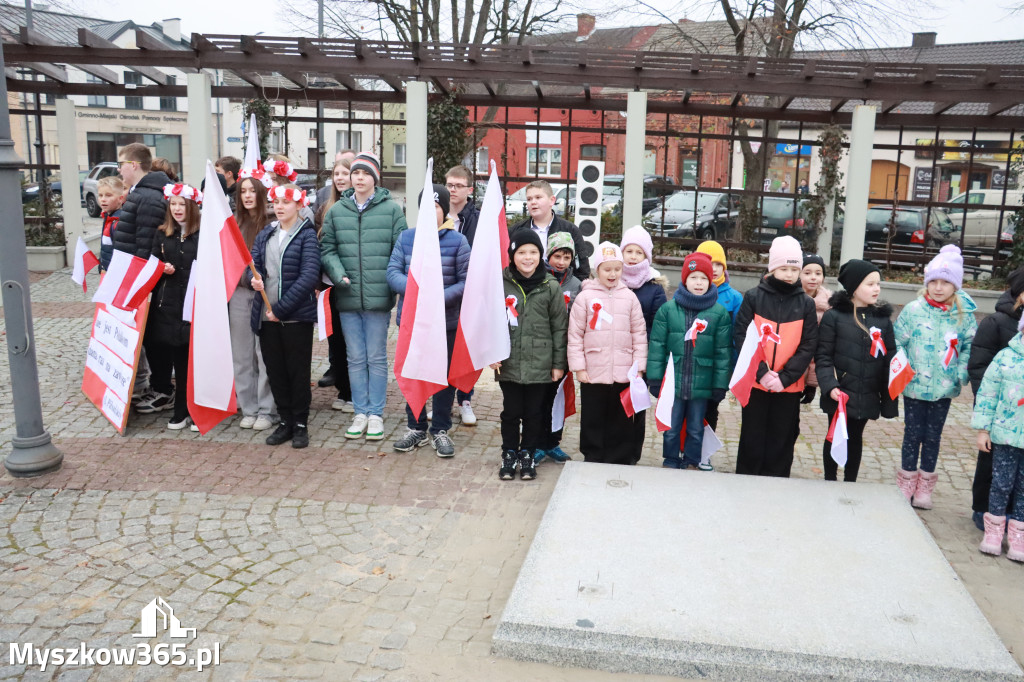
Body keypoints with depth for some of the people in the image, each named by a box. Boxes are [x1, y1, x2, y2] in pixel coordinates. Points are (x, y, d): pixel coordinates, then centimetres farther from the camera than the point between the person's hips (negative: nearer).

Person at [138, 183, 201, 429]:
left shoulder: (202, 235, -4)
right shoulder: (162, 235, 12)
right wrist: (162, 268, -5)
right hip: (166, 303, 5)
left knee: (184, 356, 1)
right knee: (158, 348, 8)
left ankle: (184, 409, 10)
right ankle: (165, 394, 30)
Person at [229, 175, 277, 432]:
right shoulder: (235, 222, 13)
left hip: (264, 293, -6)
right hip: (239, 293, 6)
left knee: (265, 353, -1)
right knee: (241, 355, 9)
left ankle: (267, 409, 10)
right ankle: (249, 408, 20)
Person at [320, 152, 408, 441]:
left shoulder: (391, 209, -1)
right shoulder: (336, 210, 7)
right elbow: (327, 249, 7)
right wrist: (339, 275, -10)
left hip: (379, 297, -2)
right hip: (347, 298, 3)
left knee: (377, 358, 6)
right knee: (356, 359, 11)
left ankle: (376, 414, 18)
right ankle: (361, 413, 22)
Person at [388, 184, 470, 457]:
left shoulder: (457, 241, -6)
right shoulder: (406, 238, 2)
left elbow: (466, 282, -6)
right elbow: (393, 271, -2)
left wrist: (440, 298, -20)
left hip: (446, 323, -2)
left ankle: (440, 431, 23)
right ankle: (416, 428, 28)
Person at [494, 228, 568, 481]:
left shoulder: (551, 287, -1)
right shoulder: (501, 284, -1)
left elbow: (559, 327, 3)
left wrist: (559, 363, 2)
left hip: (539, 365, 0)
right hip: (509, 363, 0)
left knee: (533, 413, 10)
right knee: (511, 411, 10)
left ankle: (527, 454, 27)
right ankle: (509, 455, 26)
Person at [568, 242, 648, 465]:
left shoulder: (629, 297, 4)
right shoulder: (585, 297, -1)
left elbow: (639, 334, 6)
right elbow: (575, 335, -1)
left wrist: (639, 367, 1)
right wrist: (578, 367, -5)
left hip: (623, 374, 1)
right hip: (593, 373, -1)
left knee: (622, 421, 8)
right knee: (593, 421, 9)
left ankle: (620, 461, 20)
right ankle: (592, 460, 22)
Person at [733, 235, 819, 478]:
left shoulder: (806, 304, 3)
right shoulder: (754, 297, -1)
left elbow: (807, 346, -1)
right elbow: (740, 336, -5)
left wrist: (785, 377, -13)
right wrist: (761, 372, -14)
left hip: (789, 385, 1)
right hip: (755, 382, -1)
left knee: (781, 440, 8)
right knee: (752, 438, 9)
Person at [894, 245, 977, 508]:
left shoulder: (964, 316, -2)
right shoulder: (913, 310, -7)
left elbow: (969, 349, 3)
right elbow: (897, 343, -3)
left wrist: (961, 375, -9)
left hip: (944, 388, 1)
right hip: (914, 386, -1)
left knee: (933, 437, 12)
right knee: (912, 434, 9)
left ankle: (925, 486, 28)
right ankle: (907, 484, 25)